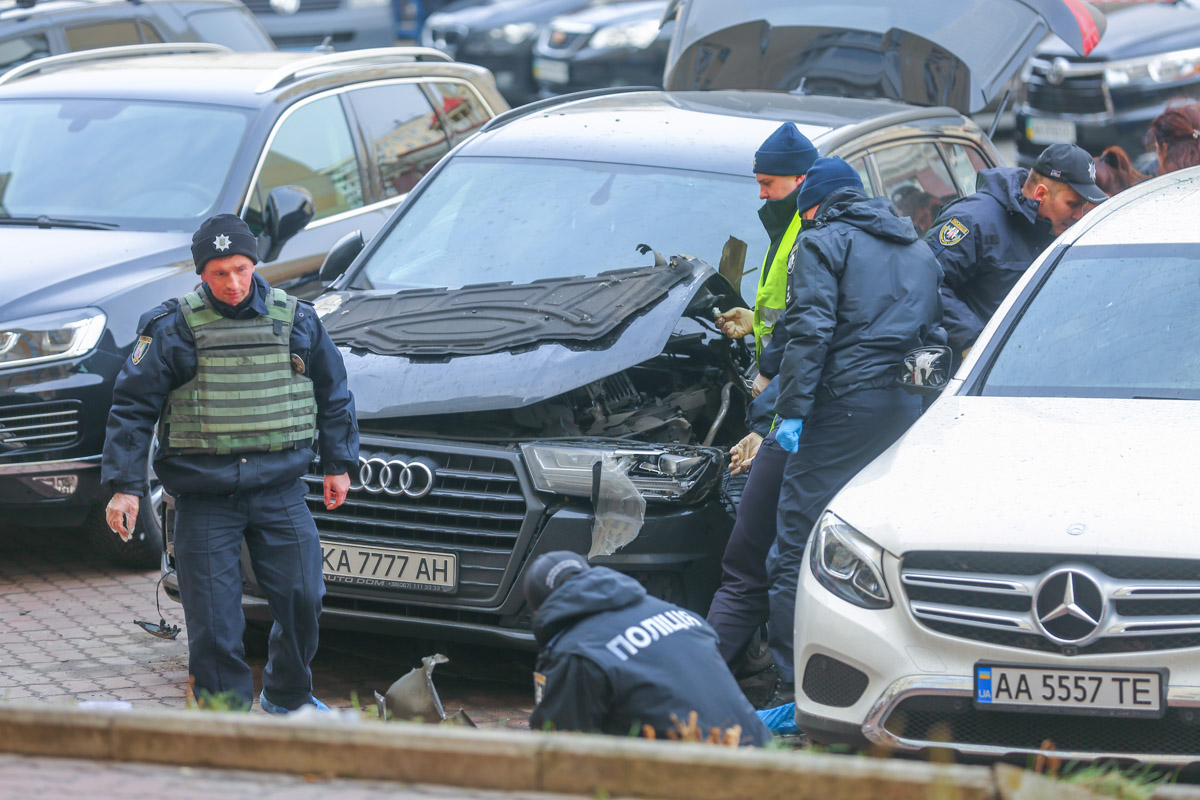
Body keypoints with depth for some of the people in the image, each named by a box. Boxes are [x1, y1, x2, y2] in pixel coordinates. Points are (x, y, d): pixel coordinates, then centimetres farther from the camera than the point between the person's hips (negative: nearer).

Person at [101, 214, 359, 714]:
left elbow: (333, 393, 19)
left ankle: (288, 696, 27)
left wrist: (338, 464, 21)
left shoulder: (296, 320, 5)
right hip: (204, 498, -2)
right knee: (213, 620, -3)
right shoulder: (174, 327, -4)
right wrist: (125, 486, -7)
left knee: (302, 599, 3)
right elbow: (133, 406, -2)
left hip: (280, 490, 2)